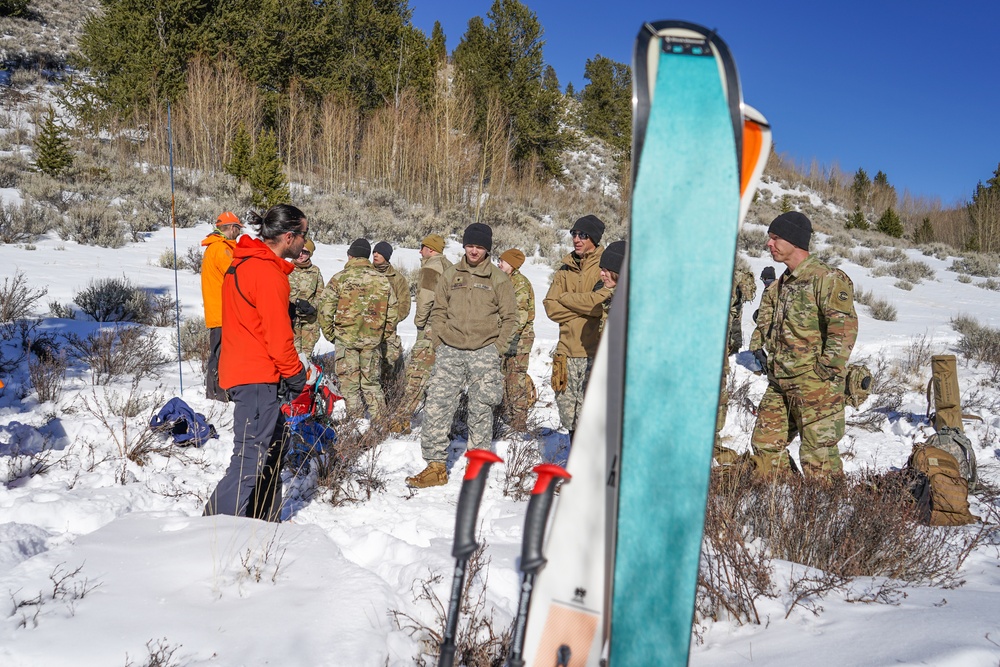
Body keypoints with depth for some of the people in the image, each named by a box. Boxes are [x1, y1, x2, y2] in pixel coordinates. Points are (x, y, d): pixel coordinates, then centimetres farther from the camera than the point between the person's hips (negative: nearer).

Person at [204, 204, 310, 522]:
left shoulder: (243, 263, 13)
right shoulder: (268, 273, -18)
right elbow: (278, 336, -18)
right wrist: (297, 376, -7)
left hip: (241, 373, 10)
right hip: (259, 379, -10)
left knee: (272, 452, 19)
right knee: (251, 460, -8)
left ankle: (266, 523, 29)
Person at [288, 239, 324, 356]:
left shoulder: (315, 271, 6)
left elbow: (320, 293, 10)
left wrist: (314, 306, -8)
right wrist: (298, 301, -16)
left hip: (310, 317, 2)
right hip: (291, 316, -2)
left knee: (307, 349, 7)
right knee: (293, 349, -6)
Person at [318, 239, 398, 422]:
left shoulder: (340, 279, -5)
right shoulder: (383, 280, 5)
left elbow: (325, 310, -7)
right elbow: (392, 312, 8)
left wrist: (330, 334, 6)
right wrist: (385, 336, 18)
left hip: (346, 339, -3)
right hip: (373, 340, 3)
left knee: (350, 385, 5)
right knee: (371, 383, 15)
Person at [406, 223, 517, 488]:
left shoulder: (498, 279, 4)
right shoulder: (450, 275, 10)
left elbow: (509, 317, 6)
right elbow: (438, 311, 14)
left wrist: (497, 349, -2)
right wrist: (438, 342, 3)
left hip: (483, 352, -2)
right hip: (450, 351, 2)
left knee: (481, 411, 3)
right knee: (437, 406, -4)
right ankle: (436, 466, 5)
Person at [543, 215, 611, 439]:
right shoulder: (565, 269, 15)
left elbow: (605, 304, -17)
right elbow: (551, 307, 5)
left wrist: (566, 299, -5)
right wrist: (586, 302, -8)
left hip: (595, 353, -5)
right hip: (567, 351, 6)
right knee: (567, 409, 12)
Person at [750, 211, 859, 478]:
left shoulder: (827, 279, -12)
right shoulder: (782, 284, 16)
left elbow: (845, 326, -20)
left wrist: (826, 370, -19)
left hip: (815, 384, -9)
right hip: (780, 383, 9)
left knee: (818, 453, -4)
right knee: (765, 443, 12)